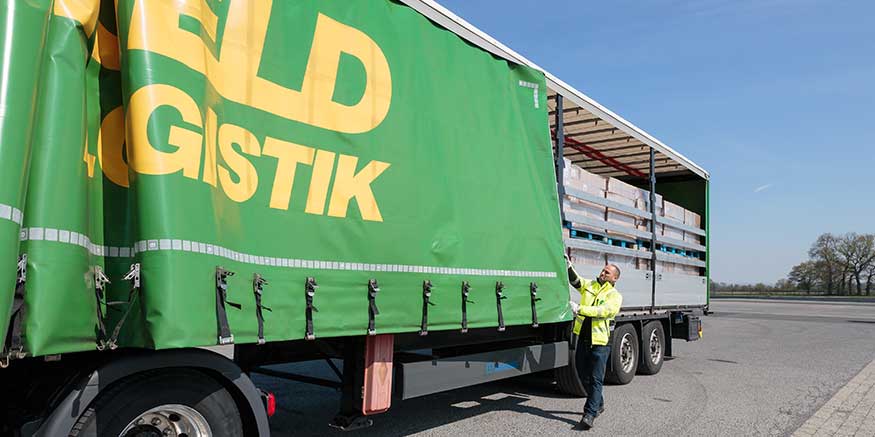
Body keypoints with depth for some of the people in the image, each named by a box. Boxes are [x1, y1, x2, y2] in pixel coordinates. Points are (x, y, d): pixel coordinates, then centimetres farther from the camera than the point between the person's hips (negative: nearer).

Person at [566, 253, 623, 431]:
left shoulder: (614, 296, -5)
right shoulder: (590, 285, 11)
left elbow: (602, 311, -20)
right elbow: (574, 280, 0)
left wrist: (580, 309, -31)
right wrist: (568, 265, -17)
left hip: (600, 341, -6)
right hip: (583, 337, 6)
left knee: (596, 379, -3)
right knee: (583, 374, 16)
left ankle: (590, 414, 0)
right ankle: (598, 404, 35)